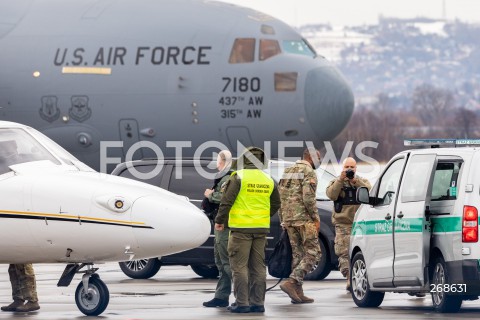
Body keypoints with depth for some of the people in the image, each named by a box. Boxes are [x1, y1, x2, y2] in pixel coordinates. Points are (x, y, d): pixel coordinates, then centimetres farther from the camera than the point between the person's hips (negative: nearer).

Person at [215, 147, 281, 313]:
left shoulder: (239, 177, -9)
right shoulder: (268, 180, 8)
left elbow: (227, 201, -12)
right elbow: (275, 204, 17)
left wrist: (219, 220, -2)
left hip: (241, 228, -5)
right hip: (261, 229, 5)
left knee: (239, 266, -2)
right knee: (258, 267, 10)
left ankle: (242, 303, -6)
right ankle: (257, 302, 11)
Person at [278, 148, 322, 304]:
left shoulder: (288, 171, 18)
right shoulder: (309, 172, -8)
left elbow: (279, 196, 18)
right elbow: (308, 197, -18)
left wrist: (283, 220, 21)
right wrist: (316, 218, -10)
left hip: (289, 219, 8)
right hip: (304, 219, -8)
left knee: (297, 254, 11)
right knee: (313, 253, -6)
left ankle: (298, 293, 8)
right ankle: (291, 282, -20)